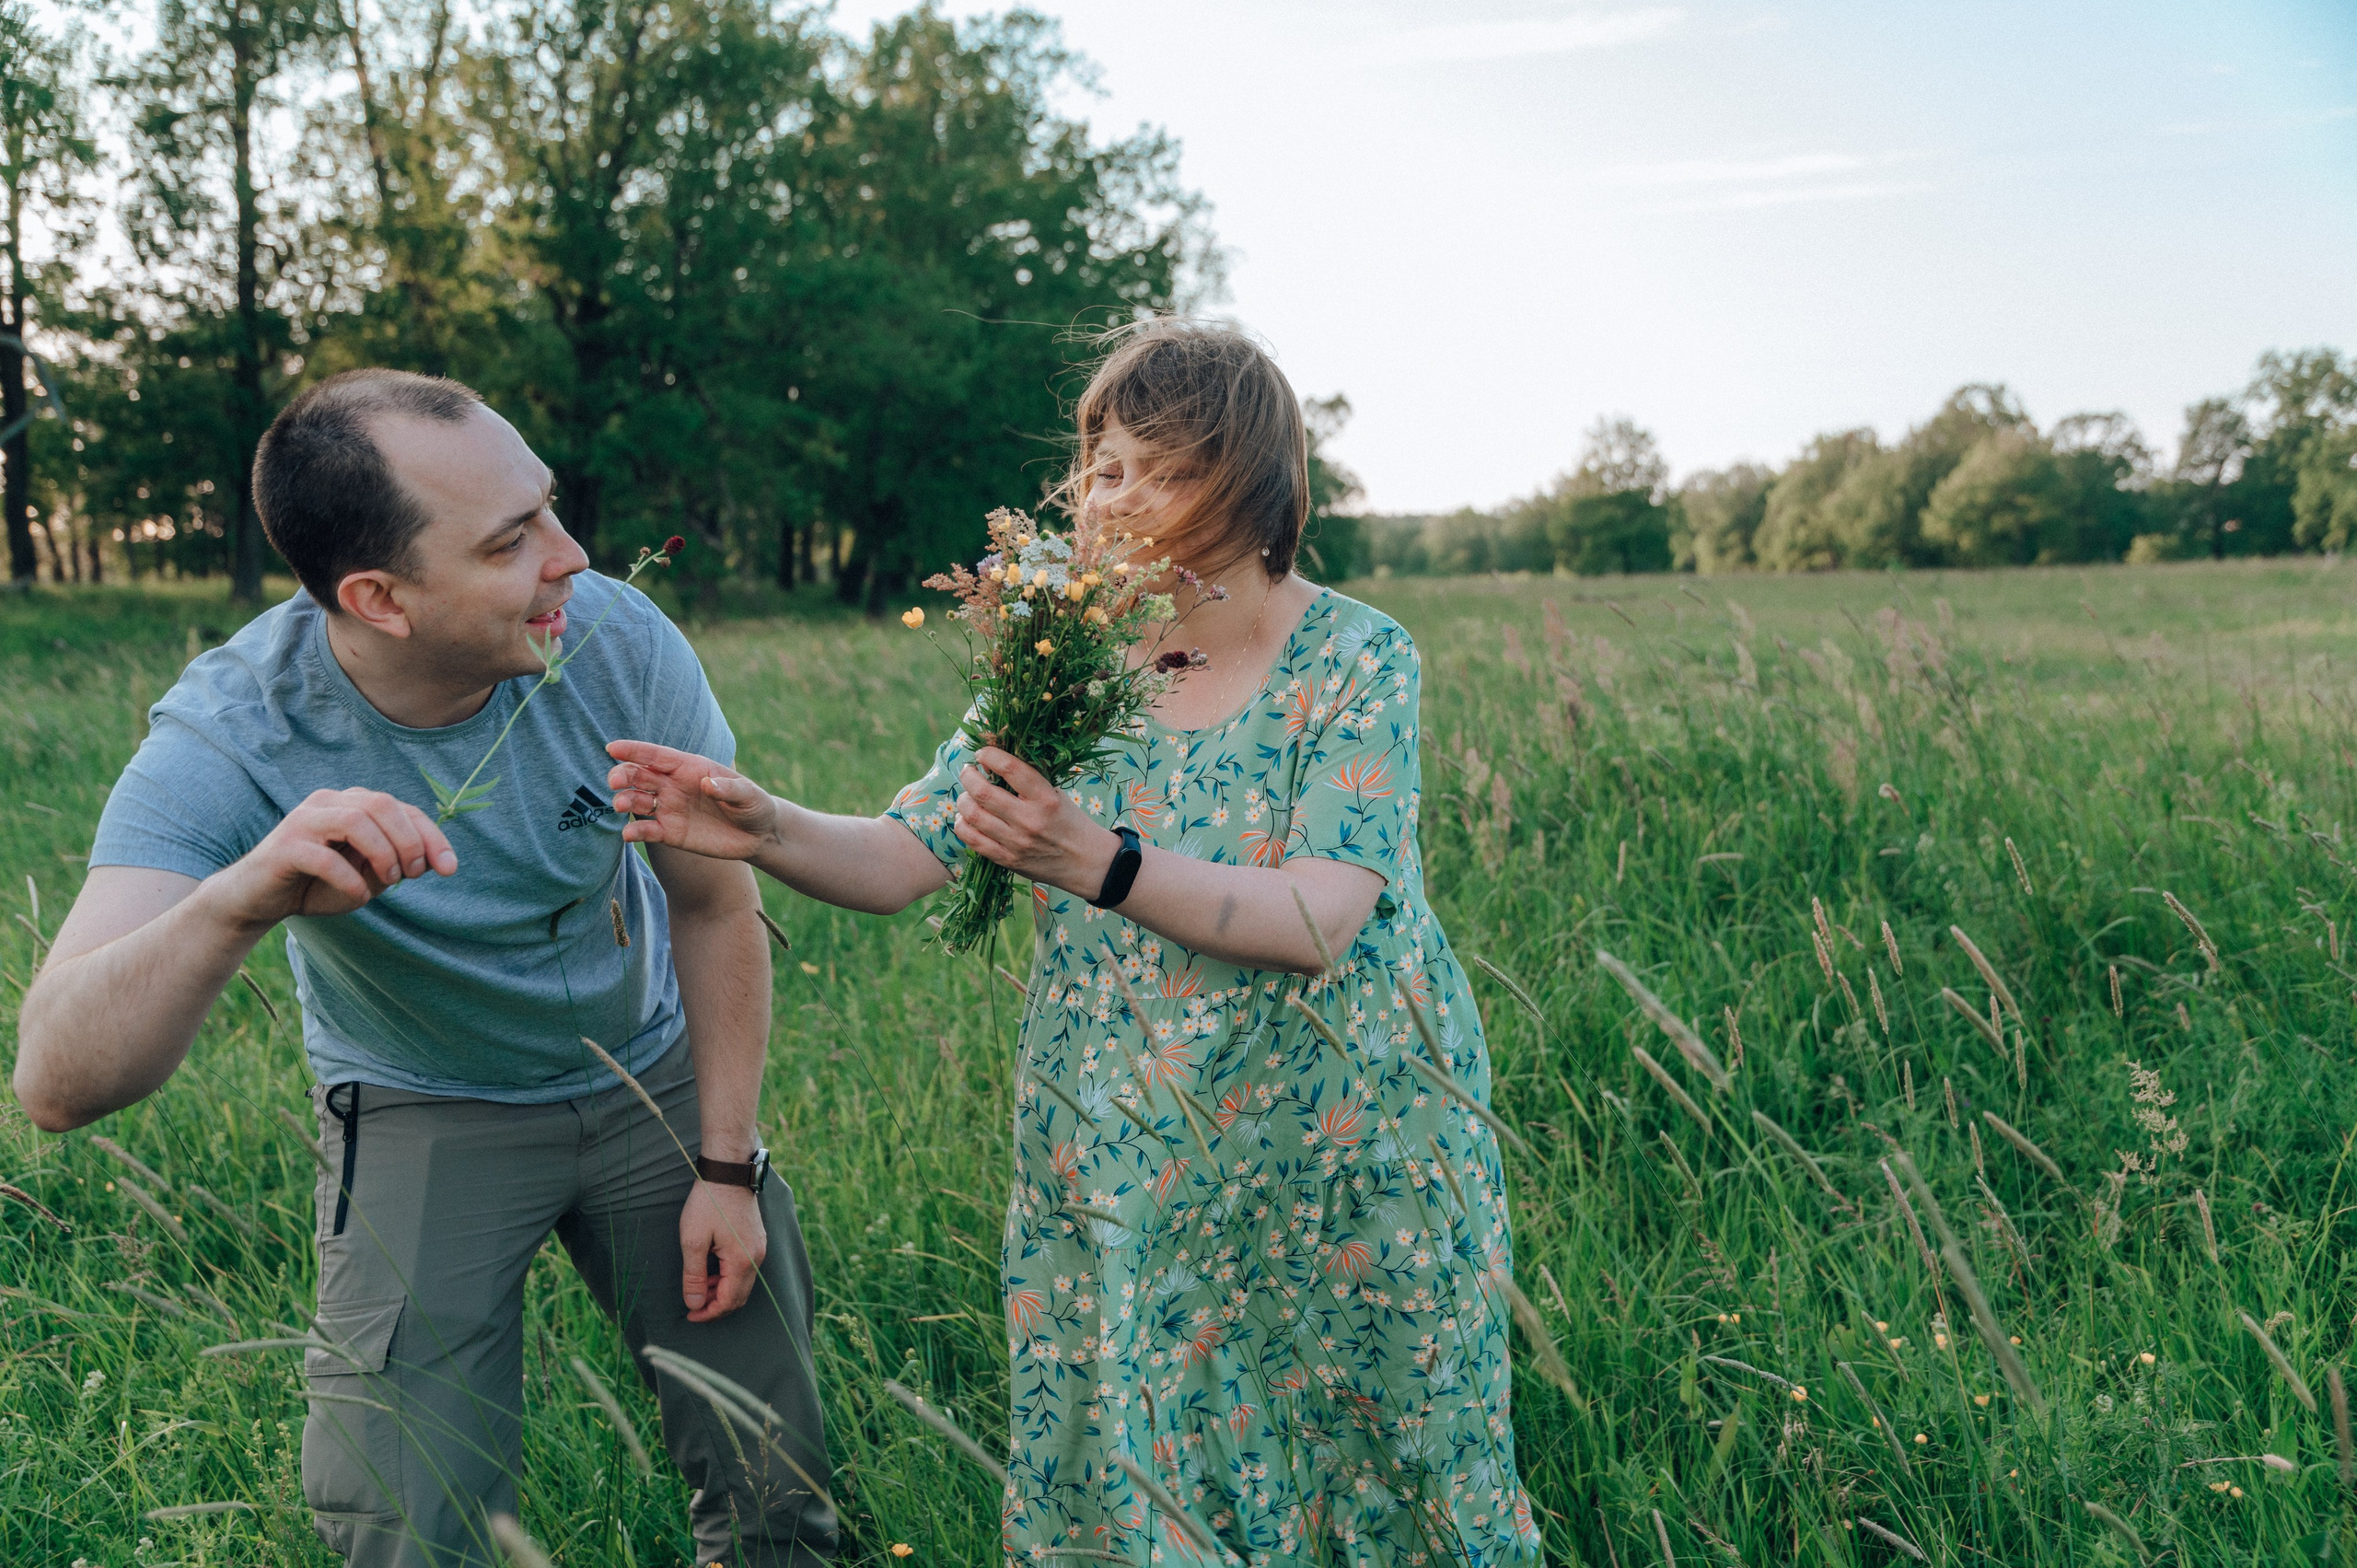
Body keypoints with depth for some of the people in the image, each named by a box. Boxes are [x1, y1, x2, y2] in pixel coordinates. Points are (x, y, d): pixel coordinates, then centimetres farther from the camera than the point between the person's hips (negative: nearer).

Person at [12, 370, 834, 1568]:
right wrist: (238, 898, -57)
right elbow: (57, 1084, -38)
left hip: (652, 1078, 2)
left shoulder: (619, 641, -24)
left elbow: (715, 905, -8)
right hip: (421, 1116, -1)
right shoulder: (227, 740, -29)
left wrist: (726, 1166, -6)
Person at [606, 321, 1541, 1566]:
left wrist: (1094, 862, -37)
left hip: (1341, 1158, -2)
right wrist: (770, 830, -28)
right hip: (1118, 1172, 3)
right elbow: (895, 862, -7)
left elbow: (1313, 922, -23)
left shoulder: (1355, 661, -12)